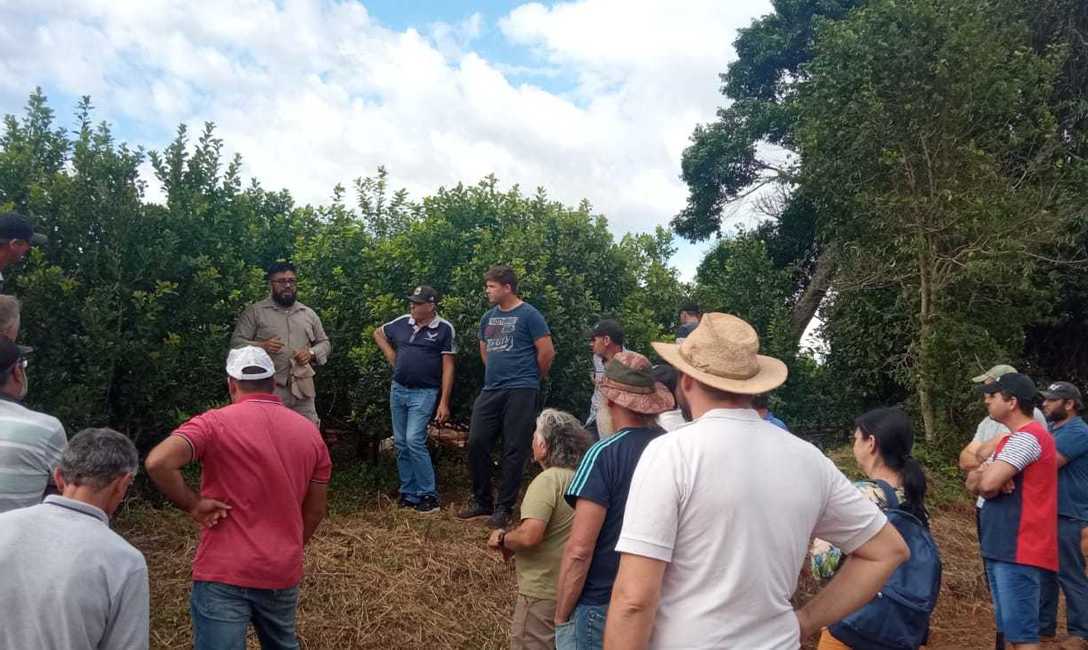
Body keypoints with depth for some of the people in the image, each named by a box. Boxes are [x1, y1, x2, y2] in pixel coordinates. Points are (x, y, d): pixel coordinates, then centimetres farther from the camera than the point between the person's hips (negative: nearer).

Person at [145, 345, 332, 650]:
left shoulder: (216, 423, -9)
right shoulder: (309, 431, 5)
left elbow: (158, 462, -25)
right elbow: (315, 511, 11)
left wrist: (193, 504, -11)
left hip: (224, 573, -4)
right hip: (283, 573, 5)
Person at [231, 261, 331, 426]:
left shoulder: (308, 314, 15)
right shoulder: (254, 311, 3)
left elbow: (324, 343, 18)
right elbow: (236, 342, -2)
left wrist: (311, 353, -4)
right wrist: (261, 346, -20)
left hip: (302, 389, 4)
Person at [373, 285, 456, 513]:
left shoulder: (444, 329, -9)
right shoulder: (402, 323, 5)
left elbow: (448, 367, -11)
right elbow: (378, 333, 24)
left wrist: (444, 402, -15)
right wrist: (390, 355, 10)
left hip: (424, 393, -6)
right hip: (398, 390, 6)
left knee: (414, 441, -15)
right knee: (400, 444, 9)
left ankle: (428, 495, -3)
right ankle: (409, 493, 21)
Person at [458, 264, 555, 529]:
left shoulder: (529, 315, -7)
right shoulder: (488, 317, 13)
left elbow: (547, 352, -7)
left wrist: (533, 379, 5)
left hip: (520, 391, -6)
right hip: (490, 390, 7)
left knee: (514, 451, 0)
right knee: (476, 443, 3)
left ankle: (504, 508, 10)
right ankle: (481, 501, 19)